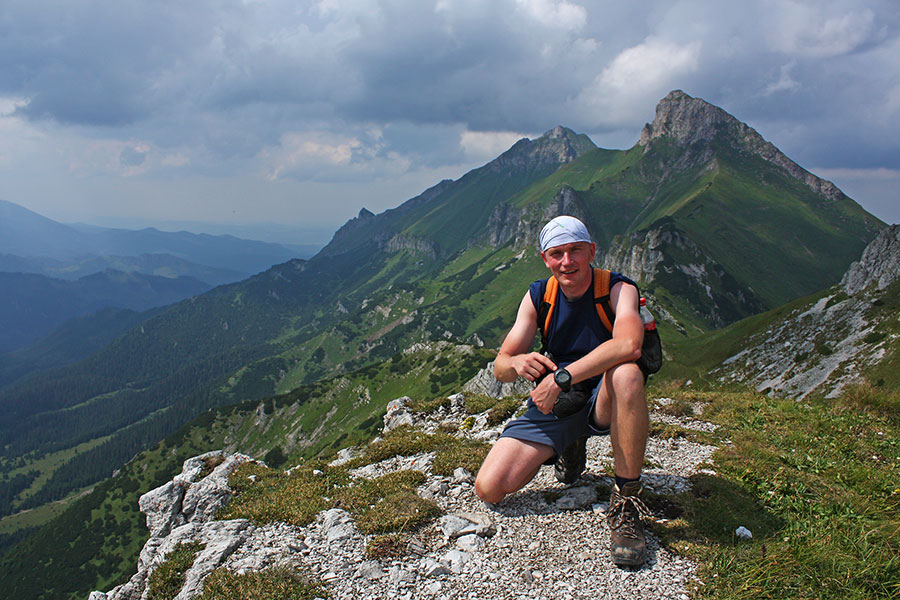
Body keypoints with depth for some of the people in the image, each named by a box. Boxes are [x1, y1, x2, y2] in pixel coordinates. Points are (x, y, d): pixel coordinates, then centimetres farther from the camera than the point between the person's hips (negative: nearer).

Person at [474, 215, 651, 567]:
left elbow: (628, 345, -36)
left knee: (626, 374, -39)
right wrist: (517, 363, -27)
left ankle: (625, 501, -23)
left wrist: (562, 377, -40)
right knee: (488, 489, -11)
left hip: (603, 403, -3)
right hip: (553, 406, 4)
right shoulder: (538, 296, -2)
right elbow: (500, 366, -2)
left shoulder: (618, 288, -13)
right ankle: (568, 450, 17)